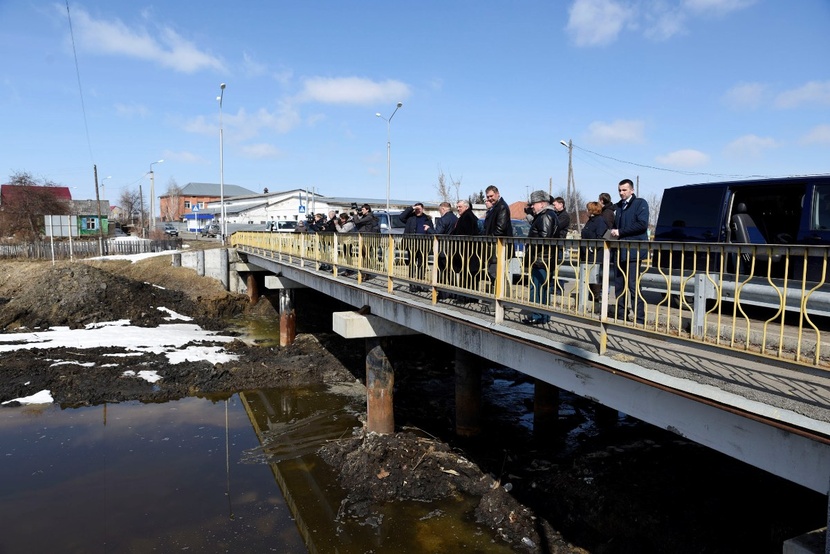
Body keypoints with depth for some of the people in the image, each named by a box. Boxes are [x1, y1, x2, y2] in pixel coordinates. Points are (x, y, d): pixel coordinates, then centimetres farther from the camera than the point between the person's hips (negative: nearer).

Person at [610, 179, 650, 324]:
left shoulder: (640, 203, -1)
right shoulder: (618, 206, 20)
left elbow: (642, 224, -14)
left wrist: (620, 232, -13)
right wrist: (614, 232, 4)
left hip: (633, 251, -7)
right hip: (620, 251, 7)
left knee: (633, 286, -9)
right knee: (619, 285, 7)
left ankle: (639, 319, -4)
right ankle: (620, 316, 15)